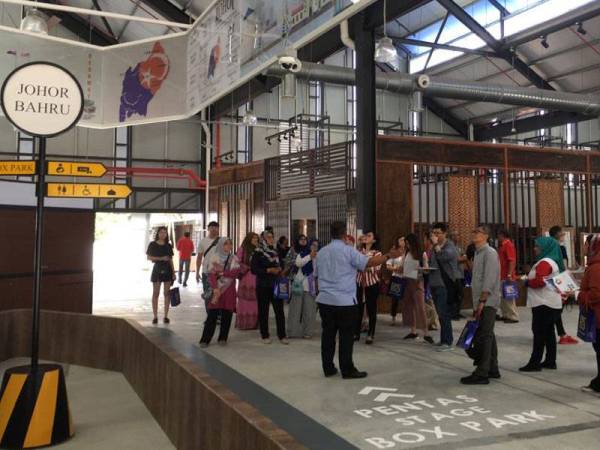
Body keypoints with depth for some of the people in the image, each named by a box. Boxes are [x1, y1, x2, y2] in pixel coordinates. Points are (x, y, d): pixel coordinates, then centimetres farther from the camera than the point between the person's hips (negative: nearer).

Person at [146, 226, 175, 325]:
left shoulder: (168, 246, 9)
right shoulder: (153, 244, 1)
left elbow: (171, 260, 11)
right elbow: (149, 257, -3)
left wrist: (173, 272, 6)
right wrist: (161, 258, -15)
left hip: (167, 270, 2)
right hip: (157, 269, -2)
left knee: (167, 293, 1)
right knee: (155, 293, 0)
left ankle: (166, 316, 6)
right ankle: (155, 316, 4)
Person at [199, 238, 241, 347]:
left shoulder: (234, 258, 7)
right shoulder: (214, 257, 0)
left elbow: (236, 272, -6)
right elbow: (211, 274, -7)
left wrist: (222, 273, -12)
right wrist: (215, 288, -18)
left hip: (229, 289, 2)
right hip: (217, 289, -2)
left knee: (227, 314, 2)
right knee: (212, 314, -5)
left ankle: (223, 338, 13)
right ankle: (205, 339, -1)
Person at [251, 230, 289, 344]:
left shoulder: (276, 251, 11)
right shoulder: (258, 252, -4)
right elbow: (254, 269, -10)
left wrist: (279, 269, 0)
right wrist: (268, 270, -16)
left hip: (276, 285, 4)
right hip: (263, 285, -4)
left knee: (279, 310, 0)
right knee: (263, 310, 3)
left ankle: (282, 335, 7)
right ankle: (265, 336, 14)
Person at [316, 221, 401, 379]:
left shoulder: (321, 252, 10)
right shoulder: (348, 250, -9)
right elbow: (369, 262, -12)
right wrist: (388, 256, -4)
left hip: (325, 300, 6)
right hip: (345, 301, -5)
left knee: (328, 334, 9)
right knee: (346, 336, 1)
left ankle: (328, 368, 14)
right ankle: (347, 370, 4)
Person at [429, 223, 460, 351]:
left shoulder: (450, 247, -8)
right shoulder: (435, 247, 16)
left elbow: (442, 256, -28)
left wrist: (436, 244, -18)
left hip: (445, 284, -8)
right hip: (435, 283, 8)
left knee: (444, 314, -10)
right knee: (441, 313, 13)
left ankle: (447, 342, -6)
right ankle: (444, 340, 20)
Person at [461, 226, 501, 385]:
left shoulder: (489, 253, -12)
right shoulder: (478, 253, 16)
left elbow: (489, 279, -19)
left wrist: (482, 301, -21)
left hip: (487, 302, -9)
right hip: (481, 302, 9)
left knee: (482, 337, -10)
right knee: (488, 336, 14)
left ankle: (481, 374, -8)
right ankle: (492, 369, 22)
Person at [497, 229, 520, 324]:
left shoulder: (508, 245, -14)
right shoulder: (502, 245, 15)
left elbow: (512, 261, -22)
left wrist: (509, 275, -26)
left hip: (507, 276, -10)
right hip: (502, 276, 10)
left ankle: (513, 317, 0)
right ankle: (505, 315, 21)